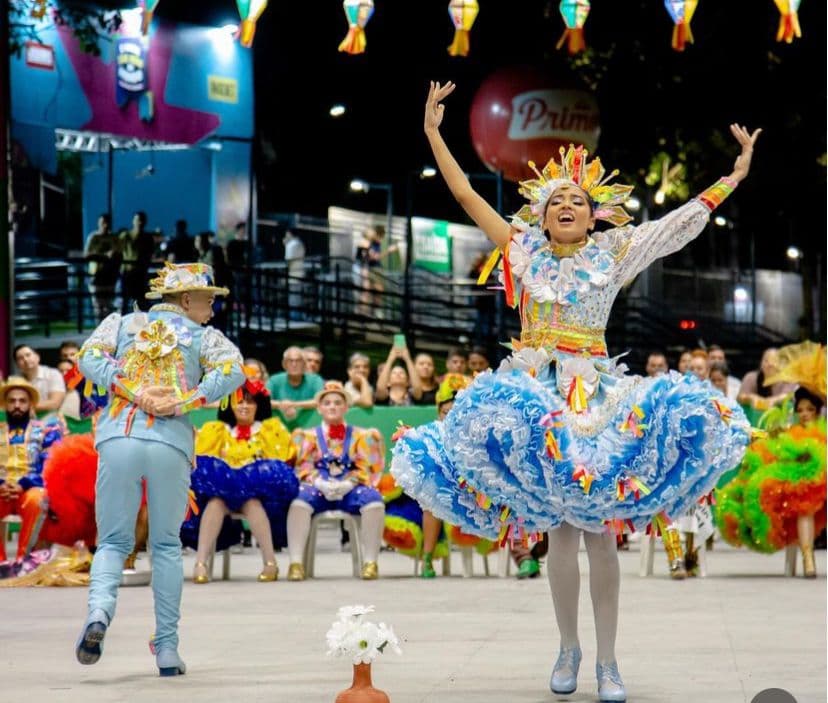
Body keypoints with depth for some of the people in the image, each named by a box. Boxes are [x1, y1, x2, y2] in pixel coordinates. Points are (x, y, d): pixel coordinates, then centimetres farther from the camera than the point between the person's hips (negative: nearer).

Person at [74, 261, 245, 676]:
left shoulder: (121, 323, 20)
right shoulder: (203, 336, 14)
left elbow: (90, 357, 2)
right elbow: (232, 371, -6)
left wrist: (135, 393, -6)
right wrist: (181, 403, -10)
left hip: (118, 439, 1)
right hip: (171, 444, -1)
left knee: (113, 541, 10)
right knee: (166, 545, 13)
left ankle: (99, 609, -21)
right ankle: (167, 650, 10)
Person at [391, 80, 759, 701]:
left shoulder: (614, 253, 7)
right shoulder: (524, 249, 7)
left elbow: (687, 219, 8)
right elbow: (466, 195, 5)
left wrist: (737, 175, 7)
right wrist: (433, 133, 3)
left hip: (598, 392, 0)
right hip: (536, 393, 0)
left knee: (600, 524, -3)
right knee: (560, 525, -1)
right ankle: (568, 649, 11)